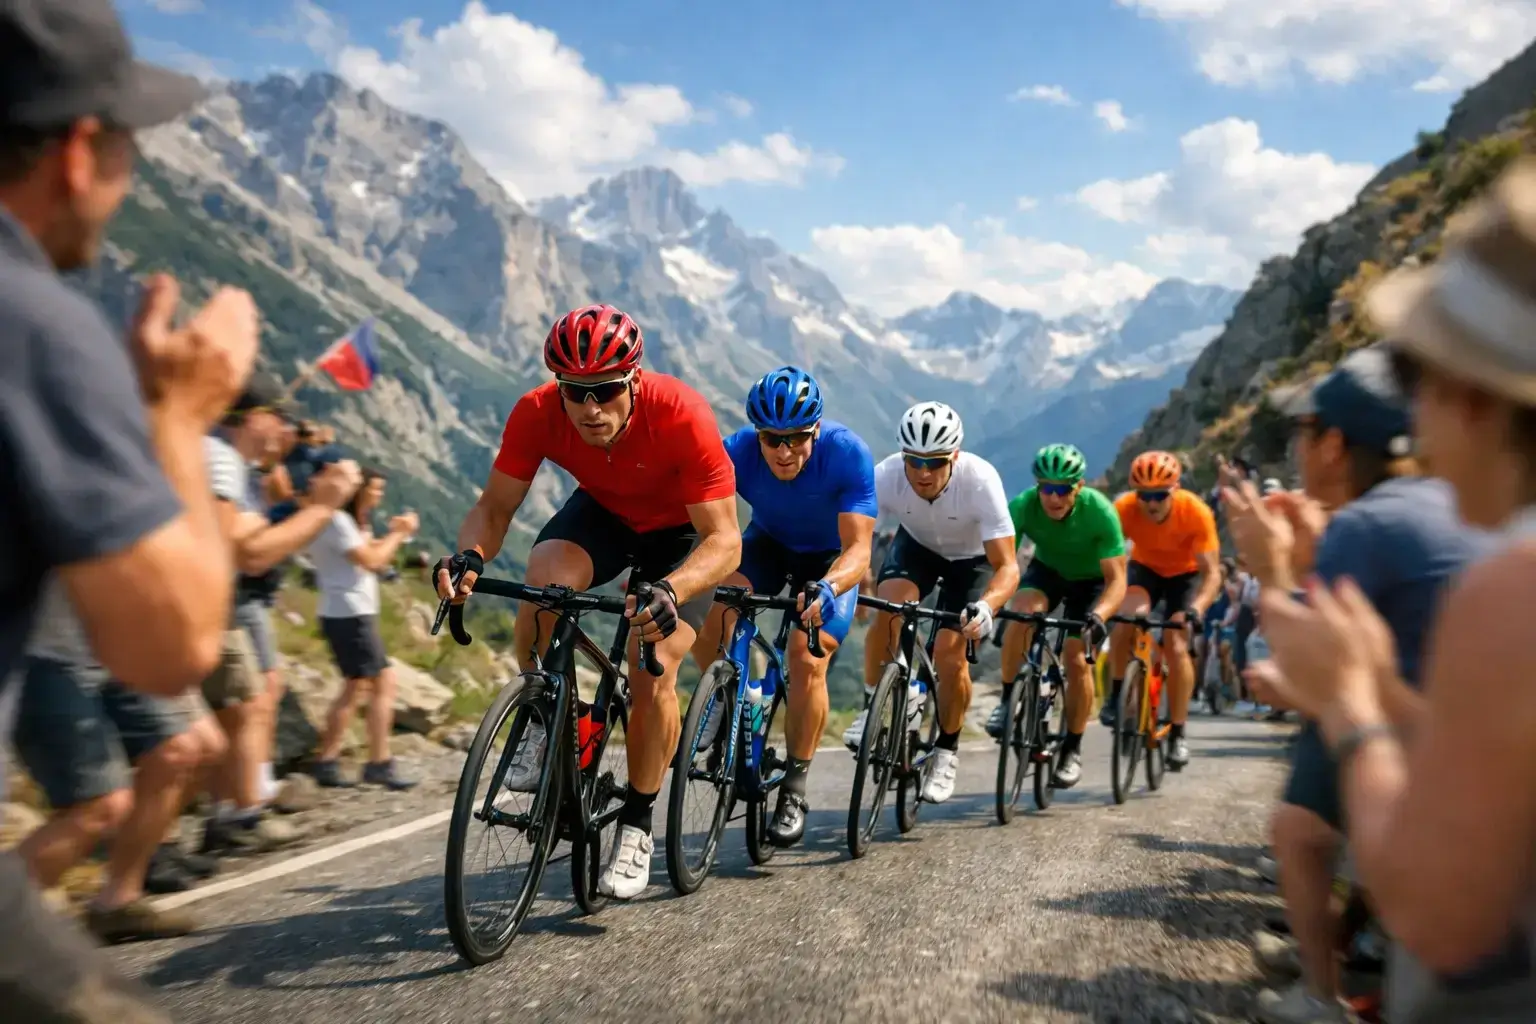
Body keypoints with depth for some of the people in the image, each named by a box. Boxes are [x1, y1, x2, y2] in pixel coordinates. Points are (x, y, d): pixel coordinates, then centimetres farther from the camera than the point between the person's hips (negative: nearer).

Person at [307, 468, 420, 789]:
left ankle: (325, 763, 14)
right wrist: (398, 534, -7)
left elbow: (376, 559, 19)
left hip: (350, 614, 11)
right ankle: (379, 765, -8)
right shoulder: (336, 520, -15)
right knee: (384, 683, -9)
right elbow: (370, 561, -19)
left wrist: (395, 534, 7)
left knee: (356, 686, 13)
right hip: (349, 614, -11)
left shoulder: (353, 522, 18)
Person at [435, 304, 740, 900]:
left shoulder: (681, 415, -36)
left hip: (683, 531, -2)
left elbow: (724, 540, -35)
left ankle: (637, 824, 5)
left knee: (654, 671, -18)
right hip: (602, 513, 3)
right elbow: (494, 507, -18)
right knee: (545, 578, -31)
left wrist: (670, 592, -54)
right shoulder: (537, 413, -27)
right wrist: (469, 557, -40)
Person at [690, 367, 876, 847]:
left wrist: (826, 589, -58)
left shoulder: (848, 453, -33)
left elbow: (858, 550, -37)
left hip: (830, 558, -2)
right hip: (768, 544, 2)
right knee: (705, 612, -27)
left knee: (808, 658, -23)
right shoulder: (738, 452, -28)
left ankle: (794, 791, -6)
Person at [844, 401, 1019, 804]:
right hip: (916, 544, 2)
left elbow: (1007, 566, -37)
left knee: (949, 653, -16)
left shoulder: (980, 480, -37)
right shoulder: (887, 475, -32)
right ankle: (873, 707, -7)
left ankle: (947, 751, 10)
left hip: (972, 558, -2)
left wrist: (985, 606, -56)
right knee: (887, 607, -30)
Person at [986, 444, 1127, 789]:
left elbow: (1116, 579, -30)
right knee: (1022, 613, -31)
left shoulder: (1099, 511, -32)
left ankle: (1073, 749, 7)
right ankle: (1007, 700, -11)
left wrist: (1098, 615, -48)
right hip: (1047, 570, 2)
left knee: (1077, 659, -14)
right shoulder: (1022, 506, -29)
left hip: (1090, 580, -1)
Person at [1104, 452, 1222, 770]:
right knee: (1126, 617, -30)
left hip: (1186, 573, -1)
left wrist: (1195, 608, -48)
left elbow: (1212, 572, -31)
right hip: (1145, 568, 1)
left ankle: (1177, 735, 1)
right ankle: (1116, 695, -9)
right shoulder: (1123, 509, -30)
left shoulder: (1196, 512, -32)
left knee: (1176, 647, -16)